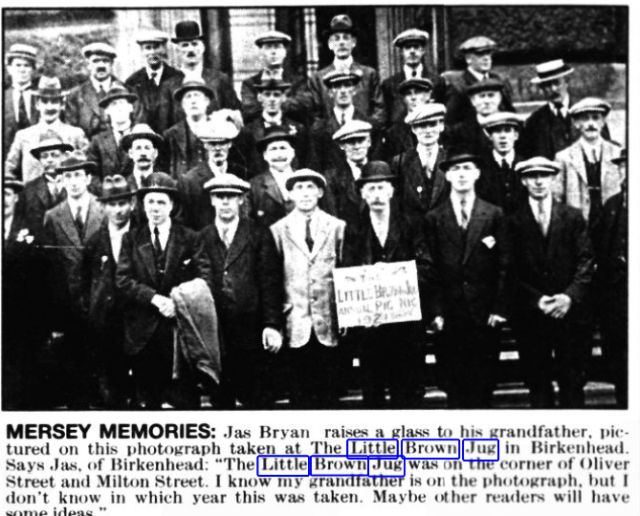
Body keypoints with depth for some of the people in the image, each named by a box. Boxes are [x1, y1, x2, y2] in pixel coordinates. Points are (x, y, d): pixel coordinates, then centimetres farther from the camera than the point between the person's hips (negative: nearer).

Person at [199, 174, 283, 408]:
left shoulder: (259, 234, 5)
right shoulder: (201, 238, 8)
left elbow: (271, 283, 0)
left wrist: (272, 325, -8)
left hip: (253, 333, -1)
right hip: (215, 333, 2)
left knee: (258, 399, 2)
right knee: (221, 399, 7)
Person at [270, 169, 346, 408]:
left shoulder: (337, 227, 8)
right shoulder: (278, 229, 6)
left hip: (328, 321, 1)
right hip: (296, 322, 0)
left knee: (328, 388, 3)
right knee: (300, 390, 2)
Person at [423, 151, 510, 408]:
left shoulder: (494, 215, 6)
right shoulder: (434, 218, 6)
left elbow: (504, 265, 4)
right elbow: (430, 269, 3)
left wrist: (500, 308, -3)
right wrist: (435, 312, -3)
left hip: (485, 314, 0)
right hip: (450, 314, 0)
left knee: (483, 381, 3)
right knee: (453, 383, 3)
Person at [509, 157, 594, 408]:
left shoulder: (573, 217, 7)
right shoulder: (514, 221, 3)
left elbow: (585, 262, 2)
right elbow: (512, 271, -1)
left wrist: (570, 296, -12)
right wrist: (536, 300, -11)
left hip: (570, 311, 1)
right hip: (531, 315, -1)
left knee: (572, 383, 3)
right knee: (537, 382, 4)